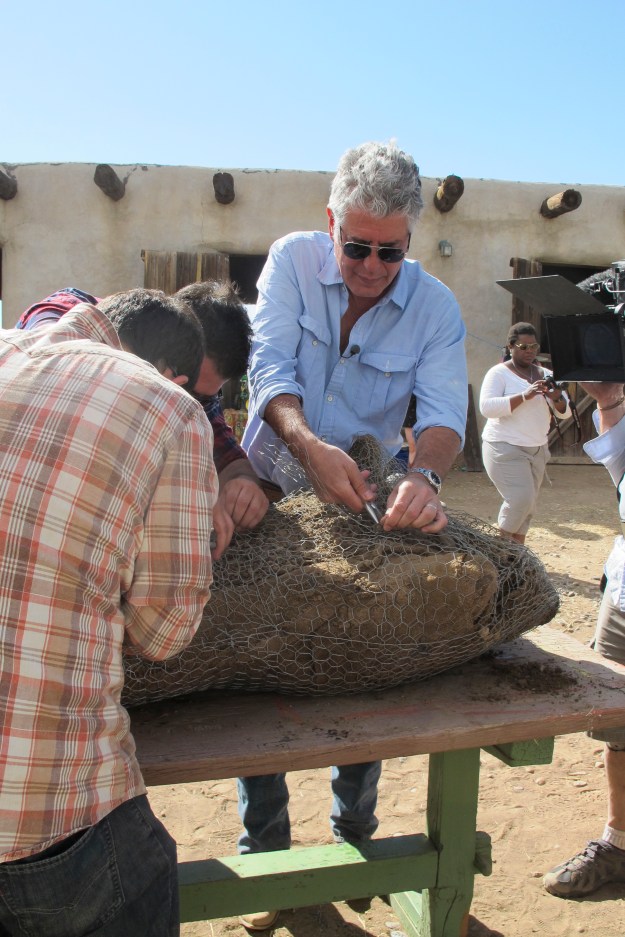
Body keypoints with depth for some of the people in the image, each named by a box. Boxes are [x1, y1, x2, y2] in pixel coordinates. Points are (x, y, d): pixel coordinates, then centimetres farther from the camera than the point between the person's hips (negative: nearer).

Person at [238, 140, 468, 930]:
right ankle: (265, 852, 24)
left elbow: (444, 412, -19)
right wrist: (309, 445, -39)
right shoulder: (292, 259, -9)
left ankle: (355, 838, 34)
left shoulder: (436, 307, -8)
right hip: (273, 491, 0)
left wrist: (423, 477, -42)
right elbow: (270, 367, -20)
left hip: (367, 506, 1)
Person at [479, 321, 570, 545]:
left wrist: (557, 399, -14)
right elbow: (486, 407, -21)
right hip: (505, 449, -6)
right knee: (521, 499, -16)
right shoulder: (499, 373, -6)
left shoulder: (545, 375, 11)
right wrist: (524, 396, -29)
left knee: (528, 505, 9)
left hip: (538, 449, 6)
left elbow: (564, 413, 9)